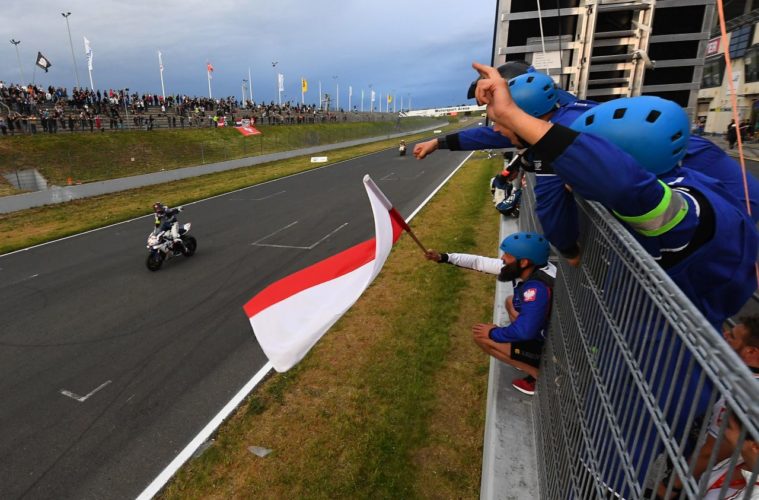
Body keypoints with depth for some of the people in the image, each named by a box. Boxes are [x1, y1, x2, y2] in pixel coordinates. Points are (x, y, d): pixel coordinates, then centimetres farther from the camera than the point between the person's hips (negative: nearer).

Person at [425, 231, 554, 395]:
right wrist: (443, 257, -7)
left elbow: (524, 332, -35)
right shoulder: (523, 268, -8)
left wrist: (494, 332, -17)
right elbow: (480, 262, -3)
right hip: (542, 333, 9)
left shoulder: (536, 289, -34)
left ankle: (539, 374, -4)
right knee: (511, 302, 24)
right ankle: (529, 360, 14)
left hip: (545, 347, -9)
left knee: (481, 336, -9)